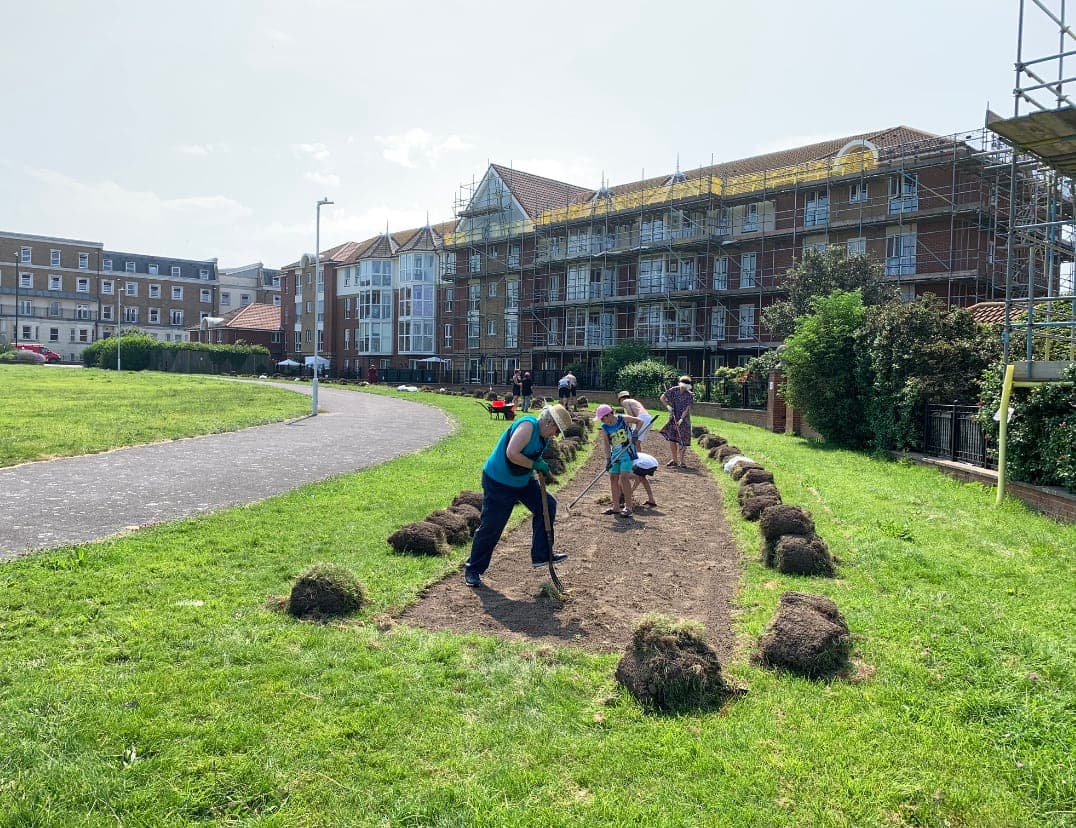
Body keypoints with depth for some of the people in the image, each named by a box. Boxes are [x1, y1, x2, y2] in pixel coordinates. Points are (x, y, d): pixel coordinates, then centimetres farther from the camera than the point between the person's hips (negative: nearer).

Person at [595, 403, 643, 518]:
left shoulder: (623, 419, -11)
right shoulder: (604, 428, -1)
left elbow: (639, 421, -2)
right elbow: (606, 445, -2)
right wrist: (608, 459, -11)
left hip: (627, 453, -5)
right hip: (615, 454, 5)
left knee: (623, 478, -13)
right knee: (613, 478, 5)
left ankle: (628, 507, -6)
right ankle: (615, 506, 16)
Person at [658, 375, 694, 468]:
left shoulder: (690, 395, -11)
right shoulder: (673, 390, -5)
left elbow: (687, 409, -16)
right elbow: (662, 398, 2)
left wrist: (681, 419, -26)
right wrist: (668, 406, -13)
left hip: (683, 420, -2)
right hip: (673, 418, 2)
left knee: (682, 441, -3)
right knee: (671, 439, 5)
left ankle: (682, 461, 8)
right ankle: (675, 460, 18)